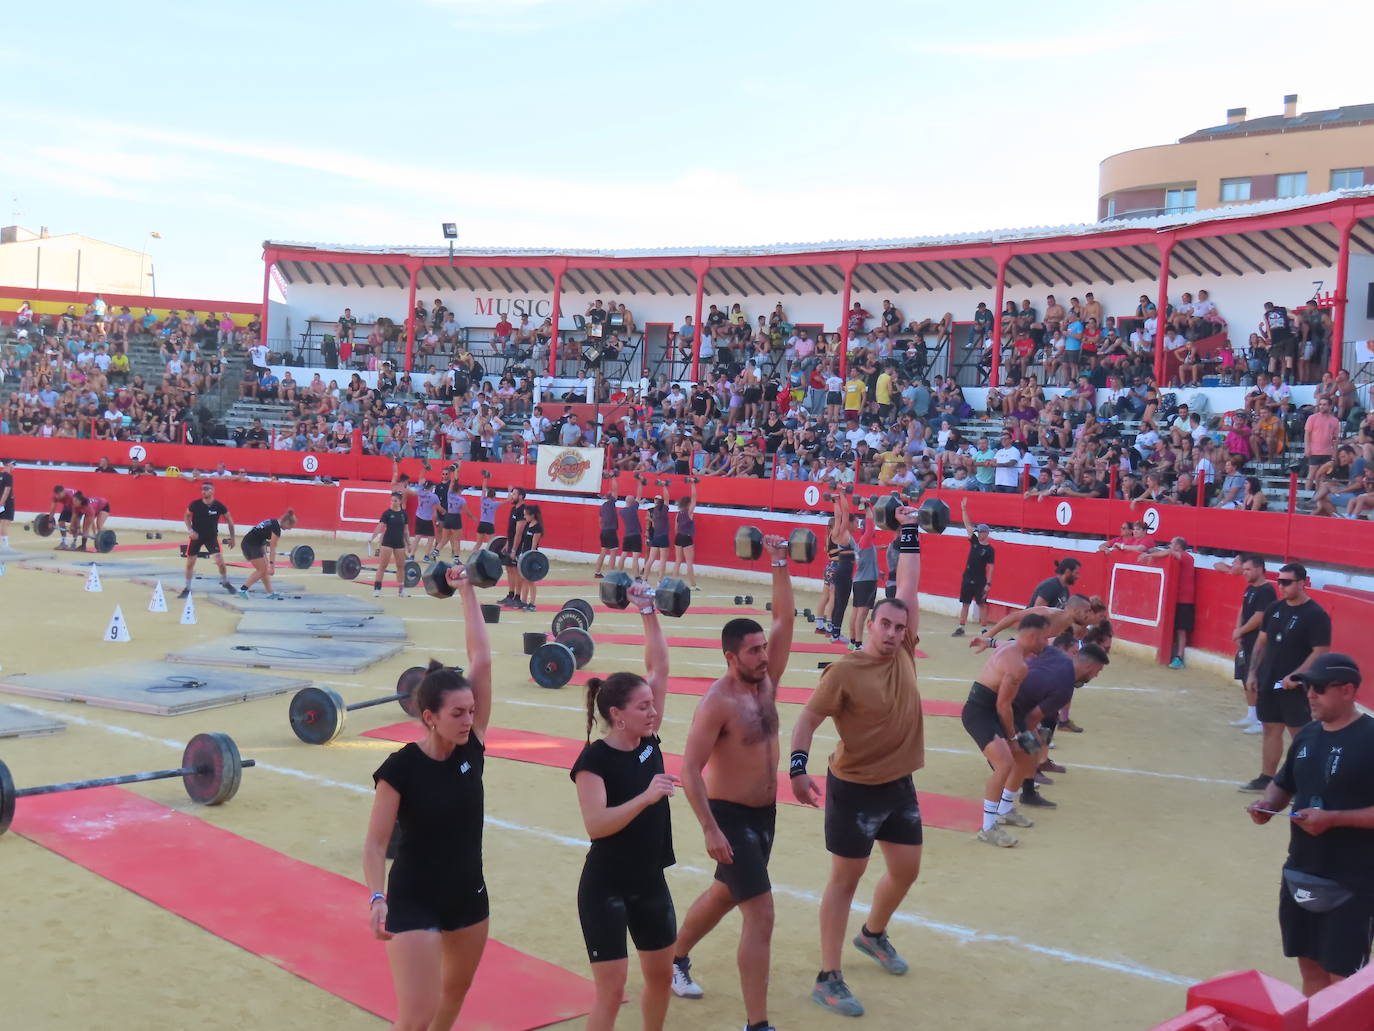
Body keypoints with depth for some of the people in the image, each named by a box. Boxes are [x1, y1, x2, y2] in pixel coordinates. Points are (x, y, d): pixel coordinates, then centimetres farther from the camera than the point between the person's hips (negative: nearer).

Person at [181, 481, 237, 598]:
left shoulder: (219, 506, -16)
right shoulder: (195, 504, -15)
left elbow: (230, 521, -1)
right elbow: (187, 516, 4)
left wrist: (232, 538, 3)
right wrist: (190, 530, -10)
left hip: (212, 536, -1)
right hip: (196, 536, 1)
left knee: (220, 560, -12)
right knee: (190, 563, 3)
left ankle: (225, 582, 15)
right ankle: (187, 589, 19)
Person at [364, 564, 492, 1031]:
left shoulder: (471, 747, -7)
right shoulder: (400, 768, -18)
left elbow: (481, 660, -8)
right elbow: (375, 843, -13)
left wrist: (467, 592, -6)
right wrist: (378, 898, -29)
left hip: (468, 894, 6)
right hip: (414, 900, -5)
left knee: (456, 990, 24)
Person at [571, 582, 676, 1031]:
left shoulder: (649, 740, -1)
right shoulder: (594, 760, -17)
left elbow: (658, 667, 2)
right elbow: (596, 825, -27)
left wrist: (649, 613, -4)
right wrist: (646, 796, -33)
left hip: (649, 882, 7)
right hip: (606, 888, -7)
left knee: (661, 976, 18)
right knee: (611, 990, -3)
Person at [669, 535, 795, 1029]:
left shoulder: (765, 680, -1)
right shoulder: (718, 703, -22)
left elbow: (784, 619, 0)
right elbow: (690, 770, -24)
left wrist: (779, 564, -9)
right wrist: (710, 829, -28)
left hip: (765, 812, 8)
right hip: (731, 816, -8)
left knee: (724, 894, 24)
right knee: (760, 915, -11)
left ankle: (675, 959, 48)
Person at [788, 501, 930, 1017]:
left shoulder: (904, 655, -1)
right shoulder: (844, 671, -17)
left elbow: (908, 587, 2)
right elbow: (807, 719, -15)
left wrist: (909, 531, 0)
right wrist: (797, 768, -29)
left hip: (899, 785, 7)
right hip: (854, 788, -7)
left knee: (906, 871, 18)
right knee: (845, 880, 1)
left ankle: (873, 935, 46)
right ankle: (828, 979, 10)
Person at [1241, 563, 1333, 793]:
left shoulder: (1316, 615, -13)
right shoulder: (1274, 609, 7)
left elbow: (1321, 652, -16)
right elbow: (1262, 642, 14)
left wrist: (1295, 676, -23)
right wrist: (1252, 673, 8)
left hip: (1296, 687, -6)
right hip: (1268, 683, 6)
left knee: (1300, 734, -2)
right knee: (1271, 729, 14)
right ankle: (1266, 778, 24)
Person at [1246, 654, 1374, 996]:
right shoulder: (1308, 734, 7)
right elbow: (1284, 784, 18)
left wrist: (1332, 818, -26)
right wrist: (1267, 803, -2)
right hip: (1300, 873, 7)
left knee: (1343, 981, -2)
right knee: (1310, 967, 17)